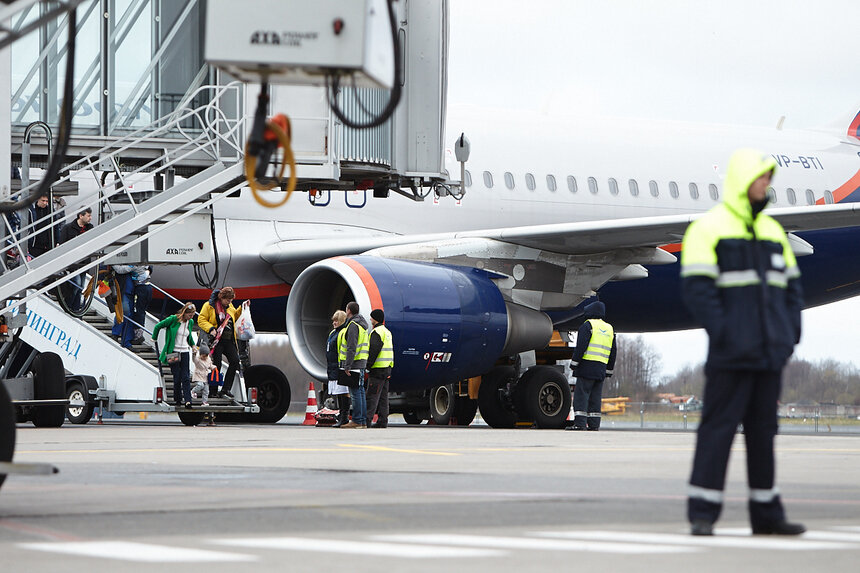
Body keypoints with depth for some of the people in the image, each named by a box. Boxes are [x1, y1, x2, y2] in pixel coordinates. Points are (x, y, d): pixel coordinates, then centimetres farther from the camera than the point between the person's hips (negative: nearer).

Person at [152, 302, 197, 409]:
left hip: (185, 352, 4)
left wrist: (193, 345, 14)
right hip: (174, 352, -4)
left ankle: (188, 401, -11)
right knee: (177, 378, -3)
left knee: (186, 378, -5)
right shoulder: (173, 319, -10)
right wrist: (154, 339, 6)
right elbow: (158, 326, 0)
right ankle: (177, 400, 11)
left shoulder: (190, 323, 7)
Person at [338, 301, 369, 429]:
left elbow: (352, 347, -20)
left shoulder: (353, 325, -13)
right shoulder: (361, 325, 19)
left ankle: (357, 421, -10)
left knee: (355, 392, -9)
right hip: (361, 363, 10)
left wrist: (347, 366, -22)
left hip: (354, 364, -10)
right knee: (360, 392, 10)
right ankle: (363, 421, 11)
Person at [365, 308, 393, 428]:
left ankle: (367, 419, -14)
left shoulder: (376, 332, -11)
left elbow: (374, 351, -20)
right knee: (383, 396, 9)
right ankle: (382, 421, 7)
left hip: (378, 369, -9)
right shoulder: (387, 332, 19)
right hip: (387, 369, 9)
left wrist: (368, 365, -17)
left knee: (372, 395, -11)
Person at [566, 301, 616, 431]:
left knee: (581, 395, -7)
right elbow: (612, 353, 19)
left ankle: (580, 422, -14)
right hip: (601, 369, 7)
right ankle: (594, 424, 7)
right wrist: (609, 370, 23)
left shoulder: (588, 325, -4)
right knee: (595, 397, 10)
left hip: (587, 366, -7)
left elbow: (581, 346, -13)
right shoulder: (609, 329, 18)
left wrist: (574, 362, -8)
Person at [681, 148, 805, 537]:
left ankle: (767, 515, 15)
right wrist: (722, 334, -18)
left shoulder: (772, 231, 17)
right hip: (732, 357, -7)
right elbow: (697, 287, -11)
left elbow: (791, 286, 20)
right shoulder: (709, 229, -5)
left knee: (763, 430, 10)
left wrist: (790, 333, 6)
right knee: (718, 428, -6)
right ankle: (702, 514, -3)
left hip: (770, 355, 7)